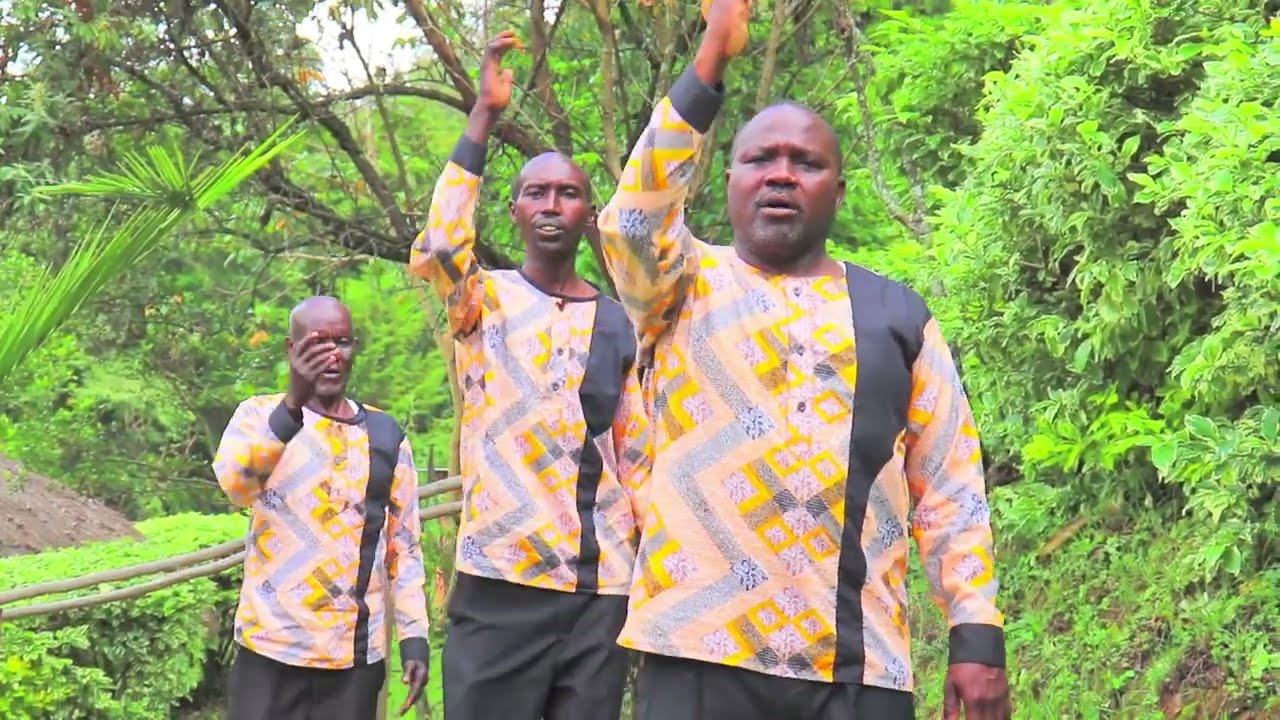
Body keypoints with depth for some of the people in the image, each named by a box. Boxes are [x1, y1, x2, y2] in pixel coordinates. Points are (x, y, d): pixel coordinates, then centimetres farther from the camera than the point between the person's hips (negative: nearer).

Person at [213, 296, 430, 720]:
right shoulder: (261, 414, 0)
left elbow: (404, 546, 12)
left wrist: (415, 636, 3)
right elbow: (234, 483, -21)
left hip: (357, 654, 3)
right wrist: (292, 405, -36)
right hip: (272, 647, -2)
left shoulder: (386, 435, 8)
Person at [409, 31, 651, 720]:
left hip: (603, 591, 3)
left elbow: (637, 460, 15)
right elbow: (435, 249, -20)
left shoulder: (620, 325, 12)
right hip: (500, 586, -3)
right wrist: (483, 115, -20)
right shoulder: (483, 300, 3)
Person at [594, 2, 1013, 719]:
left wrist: (978, 634, 1)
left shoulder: (897, 313, 14)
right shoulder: (687, 287, 9)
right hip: (701, 650, -1)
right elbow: (631, 223, -14)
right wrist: (711, 60, -19)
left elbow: (952, 484, 11)